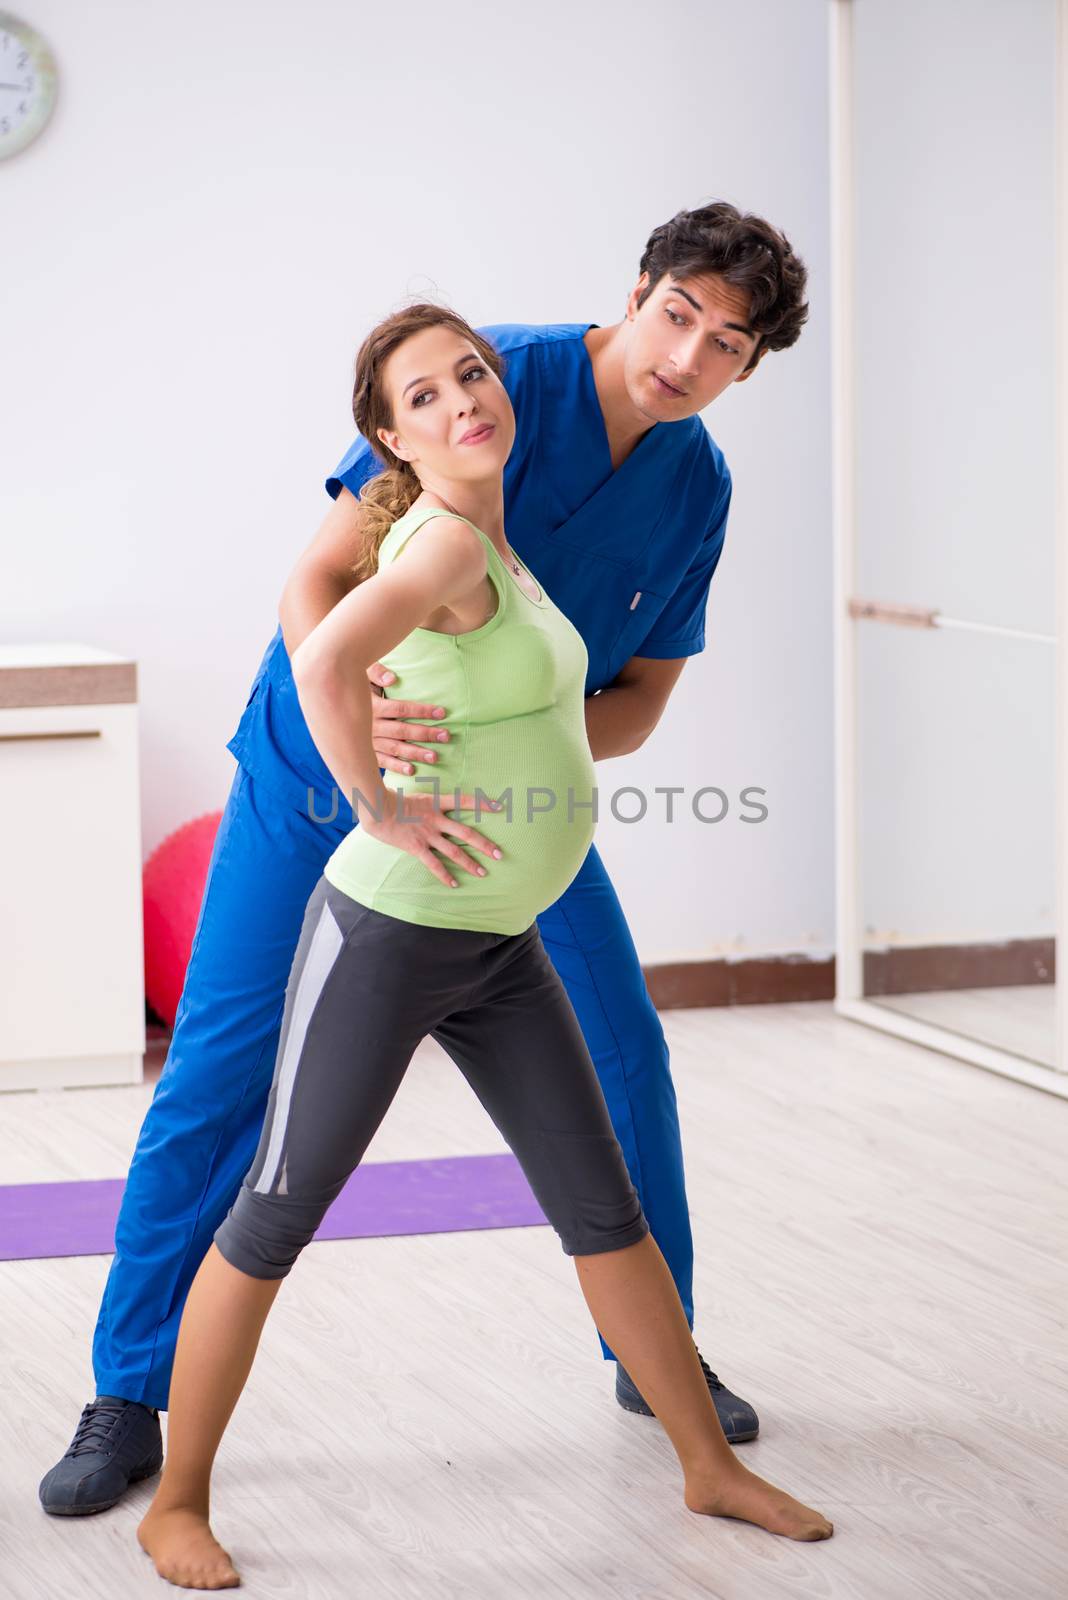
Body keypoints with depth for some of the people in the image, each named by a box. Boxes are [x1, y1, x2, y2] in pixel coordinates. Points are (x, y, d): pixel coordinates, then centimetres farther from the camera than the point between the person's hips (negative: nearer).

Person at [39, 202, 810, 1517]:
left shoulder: (696, 487, -6)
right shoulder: (492, 382, -22)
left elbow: (637, 705, -1)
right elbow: (320, 580, -24)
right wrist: (348, 700, -46)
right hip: (319, 766, -4)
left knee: (624, 1051, 1)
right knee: (221, 1064, -8)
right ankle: (127, 1400, 1)